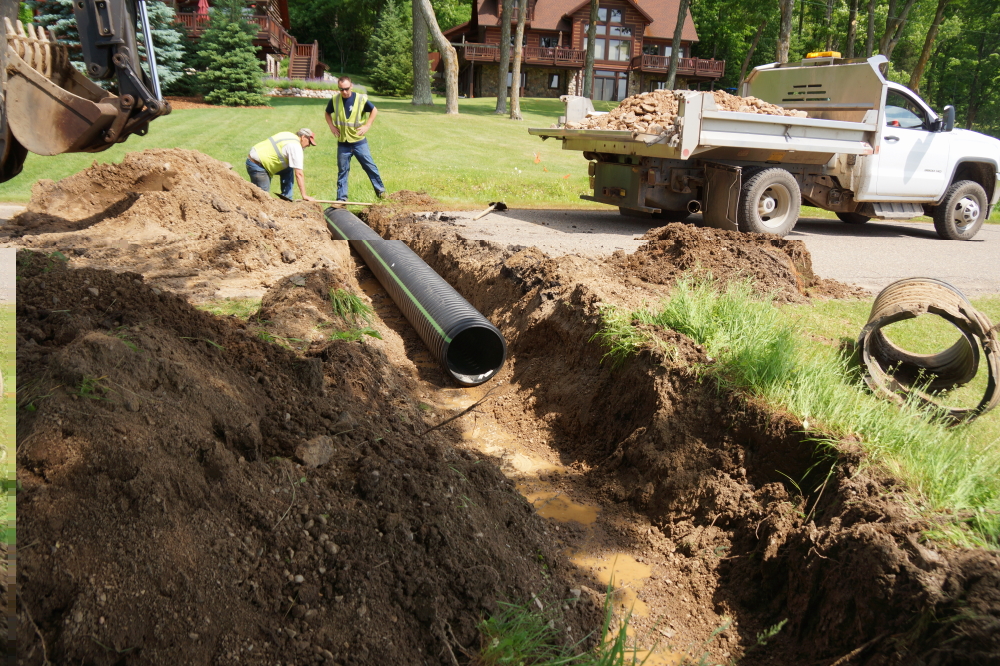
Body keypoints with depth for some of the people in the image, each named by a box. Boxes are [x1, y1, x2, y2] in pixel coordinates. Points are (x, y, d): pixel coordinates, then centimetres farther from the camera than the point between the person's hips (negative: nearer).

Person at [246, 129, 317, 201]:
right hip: (257, 165, -10)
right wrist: (304, 195, -18)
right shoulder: (296, 146, -17)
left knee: (288, 170, 10)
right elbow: (299, 174, -20)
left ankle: (286, 197, 8)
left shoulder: (288, 135, 10)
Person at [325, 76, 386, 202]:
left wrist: (367, 125, -4)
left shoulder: (361, 99, -8)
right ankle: (341, 198, 13)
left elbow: (374, 111, 5)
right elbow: (328, 113, 16)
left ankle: (380, 190, 16)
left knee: (370, 166, 2)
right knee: (342, 171, 7)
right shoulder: (335, 100, -2)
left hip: (359, 141, -1)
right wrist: (332, 126, 1)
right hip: (342, 143, 2)